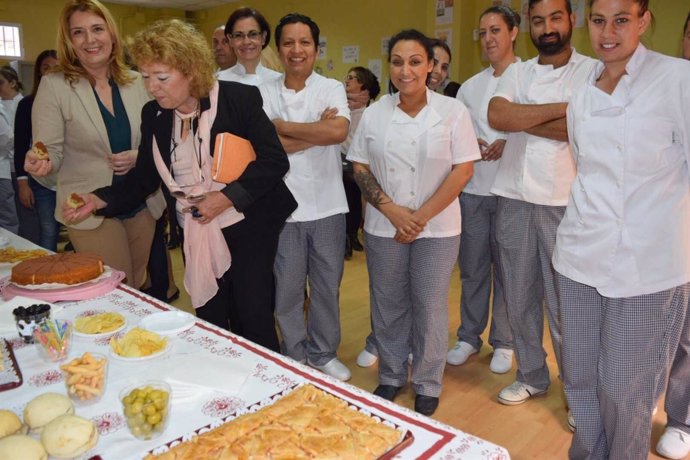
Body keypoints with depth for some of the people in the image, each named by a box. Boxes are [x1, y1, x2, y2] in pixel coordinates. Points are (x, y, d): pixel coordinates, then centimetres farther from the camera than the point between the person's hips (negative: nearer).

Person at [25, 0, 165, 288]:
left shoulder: (136, 82, 1)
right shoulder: (53, 86, -7)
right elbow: (51, 152, -7)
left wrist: (139, 156, -11)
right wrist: (40, 164, -30)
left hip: (142, 204, 4)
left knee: (138, 289, 18)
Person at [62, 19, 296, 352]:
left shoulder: (239, 98, -11)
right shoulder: (153, 114, 3)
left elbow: (274, 161, -13)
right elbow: (144, 177, 8)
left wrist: (227, 197, -20)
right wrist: (101, 199, -8)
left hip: (247, 227, -4)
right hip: (196, 233, 5)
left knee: (253, 320, 1)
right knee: (211, 322, 10)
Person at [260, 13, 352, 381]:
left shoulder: (332, 88, 1)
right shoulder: (264, 93, 2)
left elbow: (338, 131, -19)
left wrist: (282, 126, -13)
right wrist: (316, 133, -14)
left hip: (327, 206, 0)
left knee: (327, 286, 13)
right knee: (287, 288, 11)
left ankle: (323, 353, 33)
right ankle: (294, 354, 32)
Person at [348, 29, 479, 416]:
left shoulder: (453, 111, -4)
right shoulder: (374, 113, 2)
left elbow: (463, 170, -7)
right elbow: (360, 168, 2)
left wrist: (422, 217, -13)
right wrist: (392, 210, -11)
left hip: (437, 229, -2)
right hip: (384, 227, 2)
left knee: (430, 308, 7)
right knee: (388, 306, 12)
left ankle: (428, 385, 27)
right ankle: (391, 376, 33)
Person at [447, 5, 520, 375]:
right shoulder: (470, 86, 13)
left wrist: (509, 144, -18)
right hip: (472, 189, 4)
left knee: (506, 270, 6)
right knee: (472, 267, 10)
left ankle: (503, 342, 22)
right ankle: (469, 336, 25)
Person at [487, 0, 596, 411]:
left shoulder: (593, 71, 1)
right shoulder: (517, 73, 11)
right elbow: (496, 117, -9)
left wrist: (520, 120, -8)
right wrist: (560, 107, -12)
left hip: (565, 203, -3)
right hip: (514, 200, 4)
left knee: (564, 304, 3)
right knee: (520, 298, 12)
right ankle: (532, 376, 31)